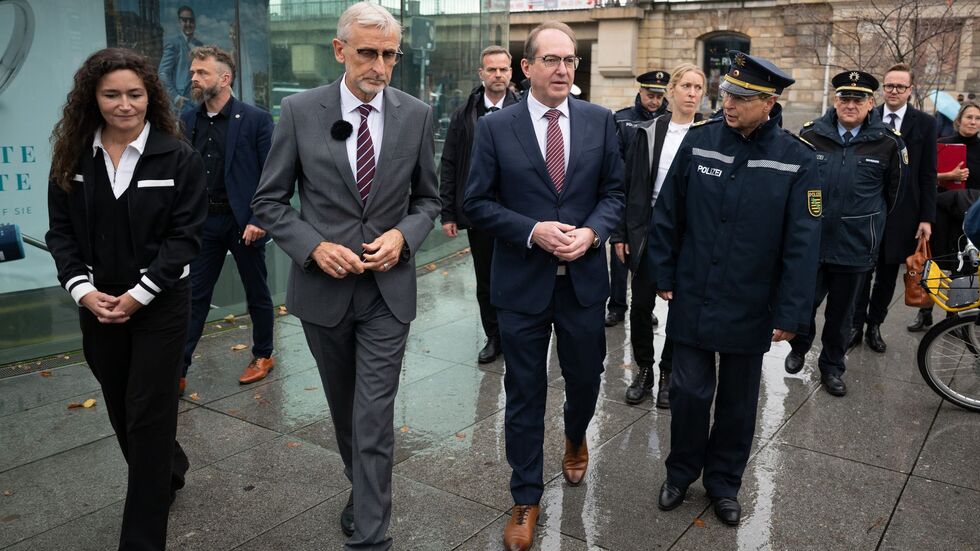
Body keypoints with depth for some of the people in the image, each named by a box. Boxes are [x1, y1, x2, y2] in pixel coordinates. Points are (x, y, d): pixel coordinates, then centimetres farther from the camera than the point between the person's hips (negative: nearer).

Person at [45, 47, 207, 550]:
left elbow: (185, 234, -11)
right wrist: (83, 289, -12)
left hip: (160, 305, -4)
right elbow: (61, 232, 3)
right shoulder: (72, 158, 3)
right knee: (120, 408, 17)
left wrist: (139, 294, -17)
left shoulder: (178, 158, -8)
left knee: (148, 414, 0)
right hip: (97, 304, 4)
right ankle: (170, 471, 46)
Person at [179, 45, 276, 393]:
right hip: (203, 222, 4)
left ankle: (263, 356, 30)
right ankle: (177, 370, 12)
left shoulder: (255, 119, -8)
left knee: (257, 294, 12)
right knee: (193, 296, 6)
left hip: (244, 222, -4)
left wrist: (259, 219, -16)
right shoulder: (188, 121, 6)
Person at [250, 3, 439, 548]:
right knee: (345, 407, 19)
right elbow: (270, 201, 0)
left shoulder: (417, 114, -3)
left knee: (374, 418, -3)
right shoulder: (300, 111, -5)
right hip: (323, 285, 1)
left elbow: (428, 198, 7)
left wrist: (402, 235, -12)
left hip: (387, 288, -1)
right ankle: (364, 489, 44)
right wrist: (315, 247, -15)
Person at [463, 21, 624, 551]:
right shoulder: (495, 127, -5)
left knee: (585, 378, 17)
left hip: (584, 277, 2)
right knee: (525, 394, 8)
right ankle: (526, 499, 25)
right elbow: (477, 201, -5)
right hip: (522, 280, -2)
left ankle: (575, 437, 53)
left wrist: (591, 232, -13)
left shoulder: (600, 121, 1)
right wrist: (533, 230, -17)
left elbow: (615, 190, 5)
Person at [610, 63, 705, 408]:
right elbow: (630, 184, 3)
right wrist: (620, 233, -1)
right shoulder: (648, 132, 2)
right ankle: (644, 370, 25)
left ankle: (668, 374, 26)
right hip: (648, 230, 1)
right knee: (641, 304, 6)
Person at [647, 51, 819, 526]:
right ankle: (681, 473, 30)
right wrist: (663, 275, 3)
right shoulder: (699, 139, -6)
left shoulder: (796, 158, -9)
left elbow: (801, 242, -8)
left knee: (738, 400, 14)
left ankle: (723, 482, 34)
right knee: (690, 391, 7)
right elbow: (668, 214, 2)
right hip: (693, 299, 0)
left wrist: (791, 313, -9)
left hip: (750, 308, 0)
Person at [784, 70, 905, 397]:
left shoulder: (888, 143, -5)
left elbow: (894, 190, 9)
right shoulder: (811, 136, -4)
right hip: (811, 240, 0)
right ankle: (799, 348, 37)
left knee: (841, 312, 13)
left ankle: (832, 367, 30)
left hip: (856, 246, 0)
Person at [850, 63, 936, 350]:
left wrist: (927, 217, -3)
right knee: (862, 270, 5)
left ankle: (874, 325, 24)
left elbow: (928, 174, 1)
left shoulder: (925, 123, 2)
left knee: (888, 273, 10)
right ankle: (856, 324, 17)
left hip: (901, 212, 1)